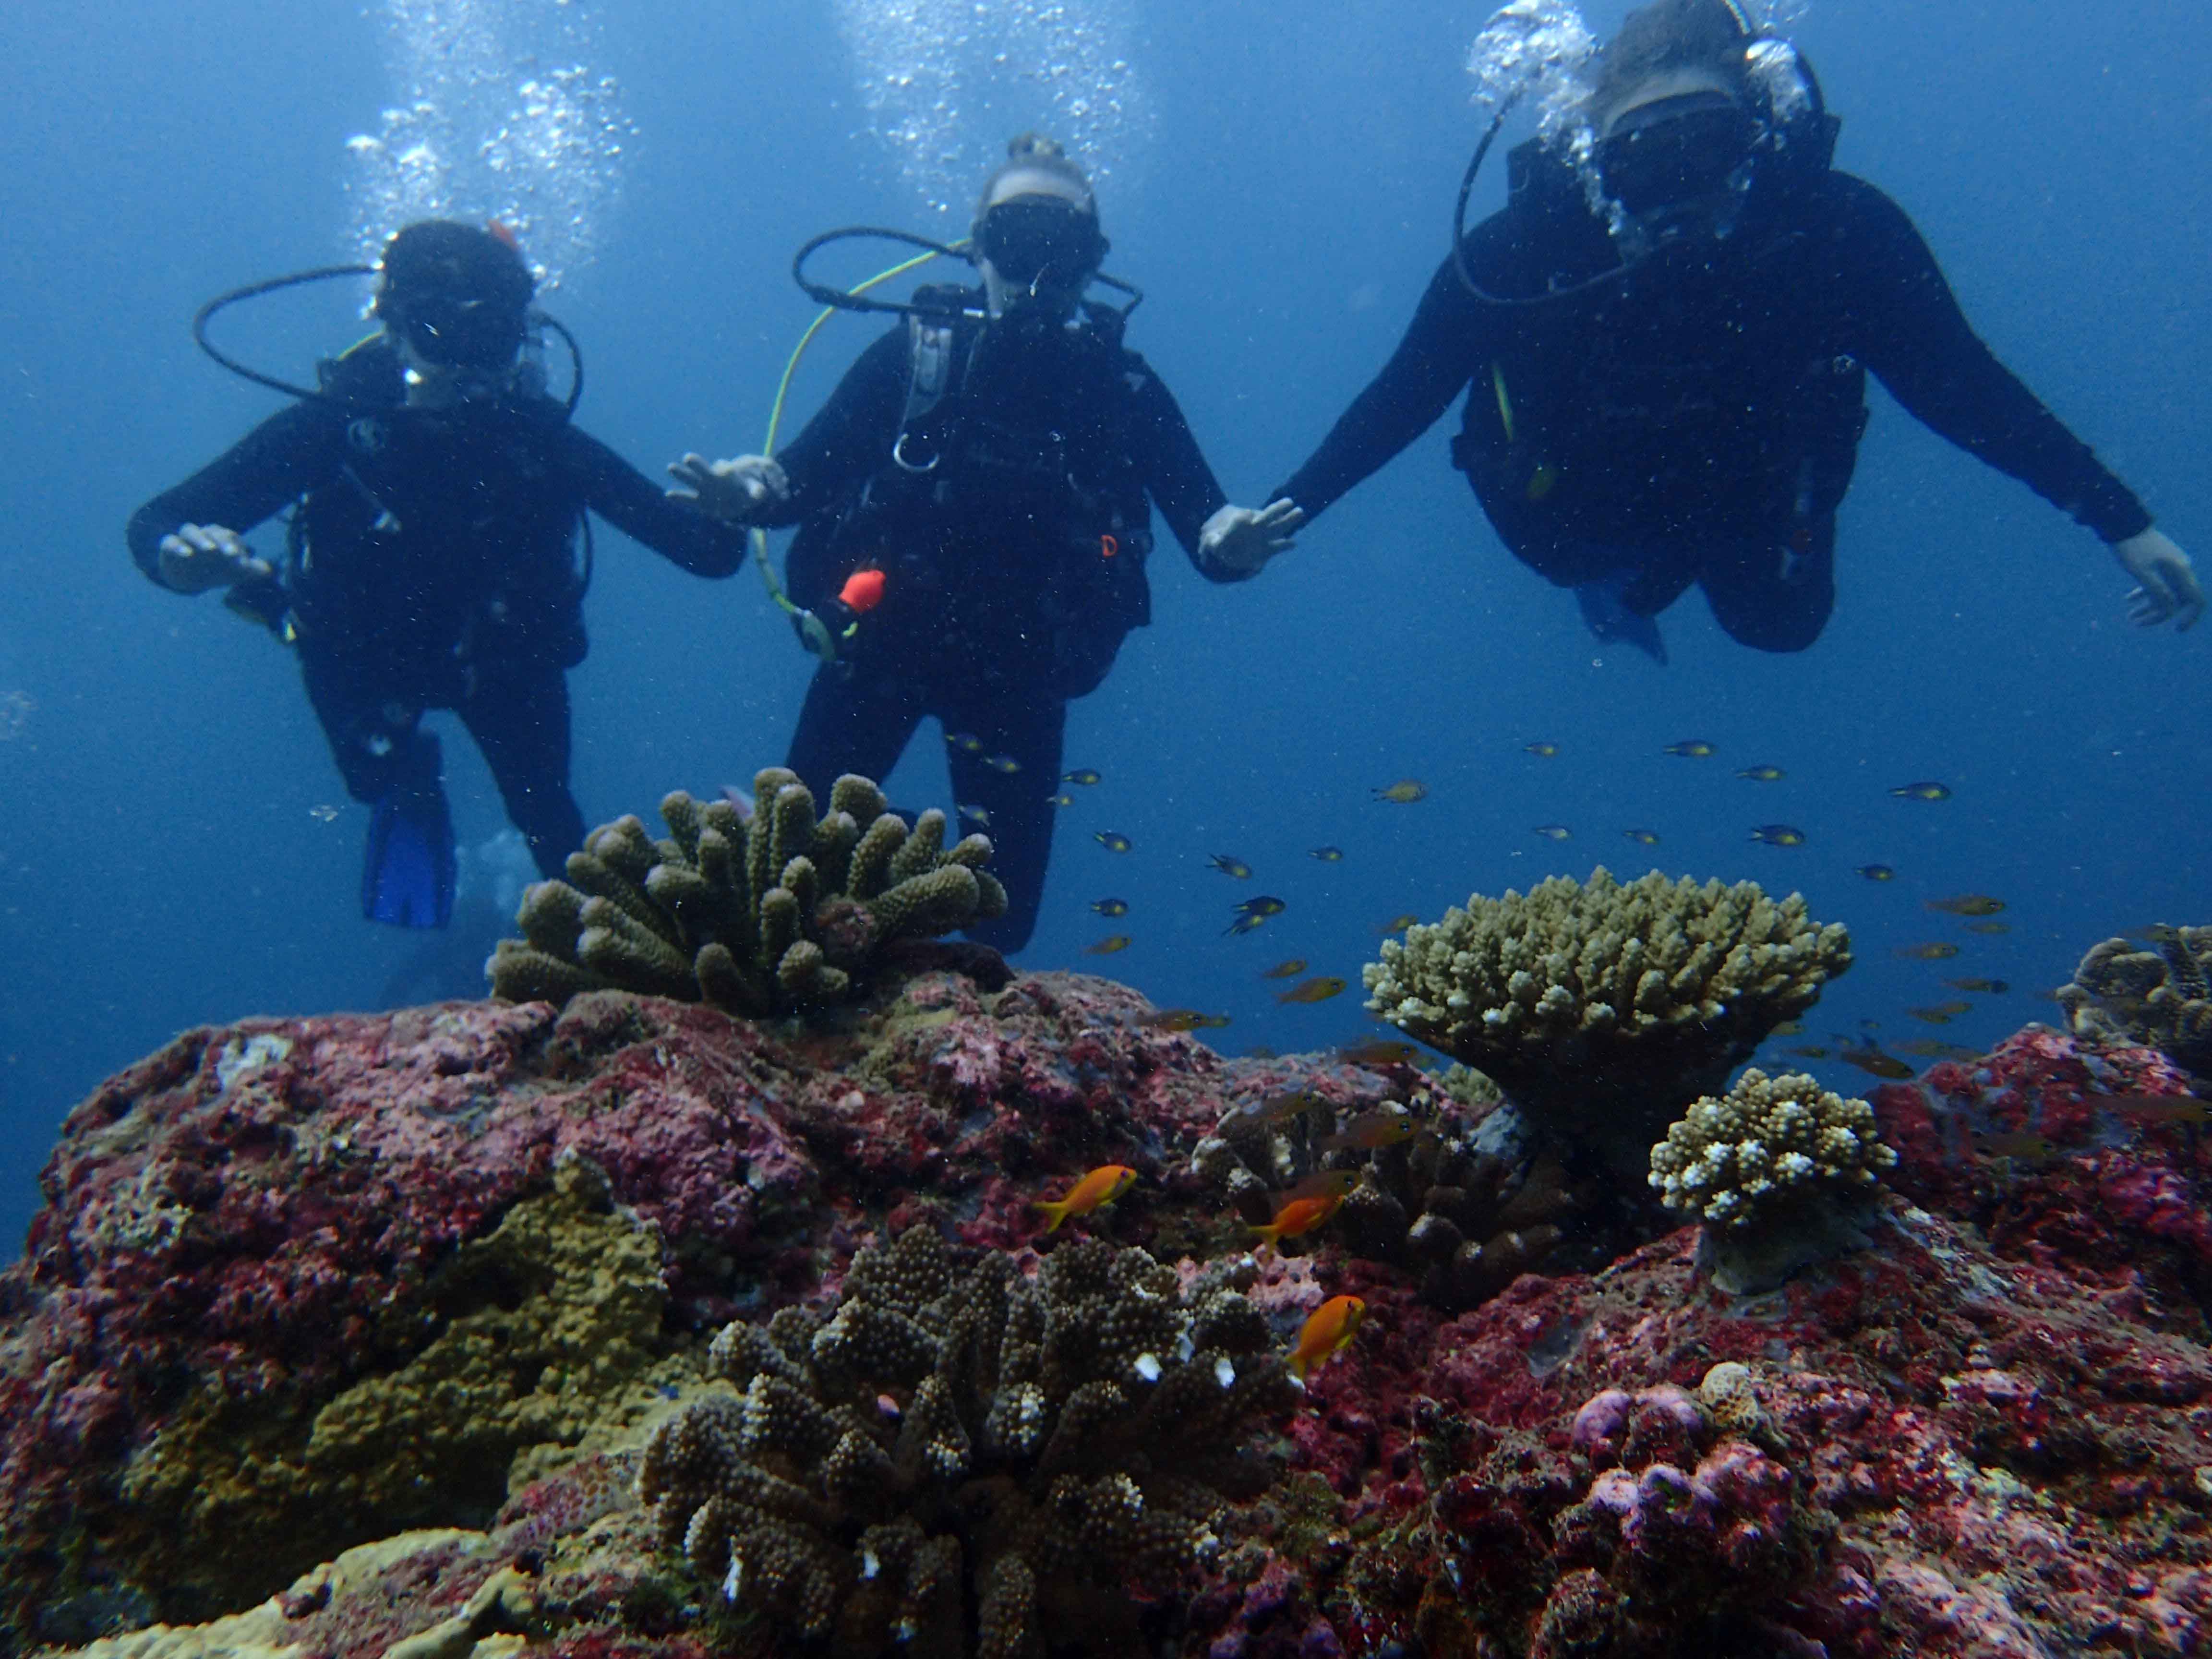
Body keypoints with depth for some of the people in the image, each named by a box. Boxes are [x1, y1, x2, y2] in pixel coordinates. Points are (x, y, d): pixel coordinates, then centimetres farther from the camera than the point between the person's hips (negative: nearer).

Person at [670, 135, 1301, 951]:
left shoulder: (1121, 385, 1)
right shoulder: (915, 350, 0)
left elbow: (1201, 513, -7)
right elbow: (806, 473, -4)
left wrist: (1232, 542, -32)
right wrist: (749, 490, -27)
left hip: (1016, 665, 1)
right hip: (881, 638, 0)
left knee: (1002, 915, 4)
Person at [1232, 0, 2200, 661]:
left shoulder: (1834, 228, -34)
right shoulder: (1523, 250, -37)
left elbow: (1958, 383, -23)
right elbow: (1400, 399, -25)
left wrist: (2120, 520, -24)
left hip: (1750, 492, 2)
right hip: (1587, 500, -1)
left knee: (1779, 622, 22)